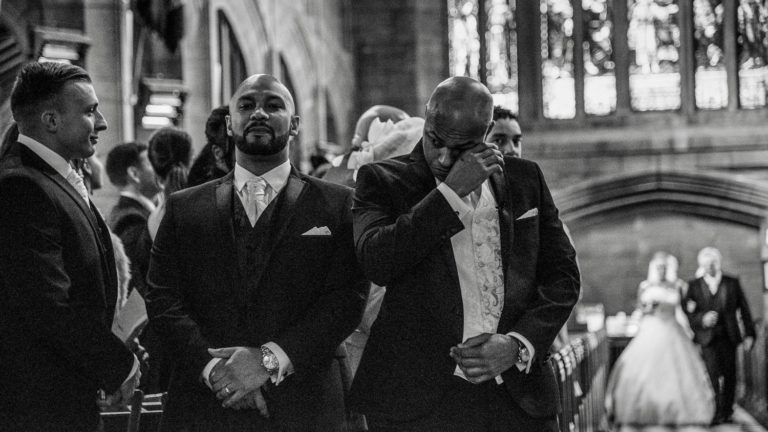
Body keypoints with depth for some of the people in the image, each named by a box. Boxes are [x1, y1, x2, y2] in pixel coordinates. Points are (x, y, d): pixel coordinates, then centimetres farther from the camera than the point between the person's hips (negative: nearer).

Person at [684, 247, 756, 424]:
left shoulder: (732, 283, 7)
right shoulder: (694, 286, 4)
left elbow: (744, 309, 9)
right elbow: (687, 313, 2)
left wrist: (749, 333, 4)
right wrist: (702, 319, -17)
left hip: (728, 336, 2)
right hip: (707, 338, -2)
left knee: (729, 375, 5)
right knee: (712, 374, -14)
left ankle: (726, 410, 21)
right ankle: (714, 412, -12)